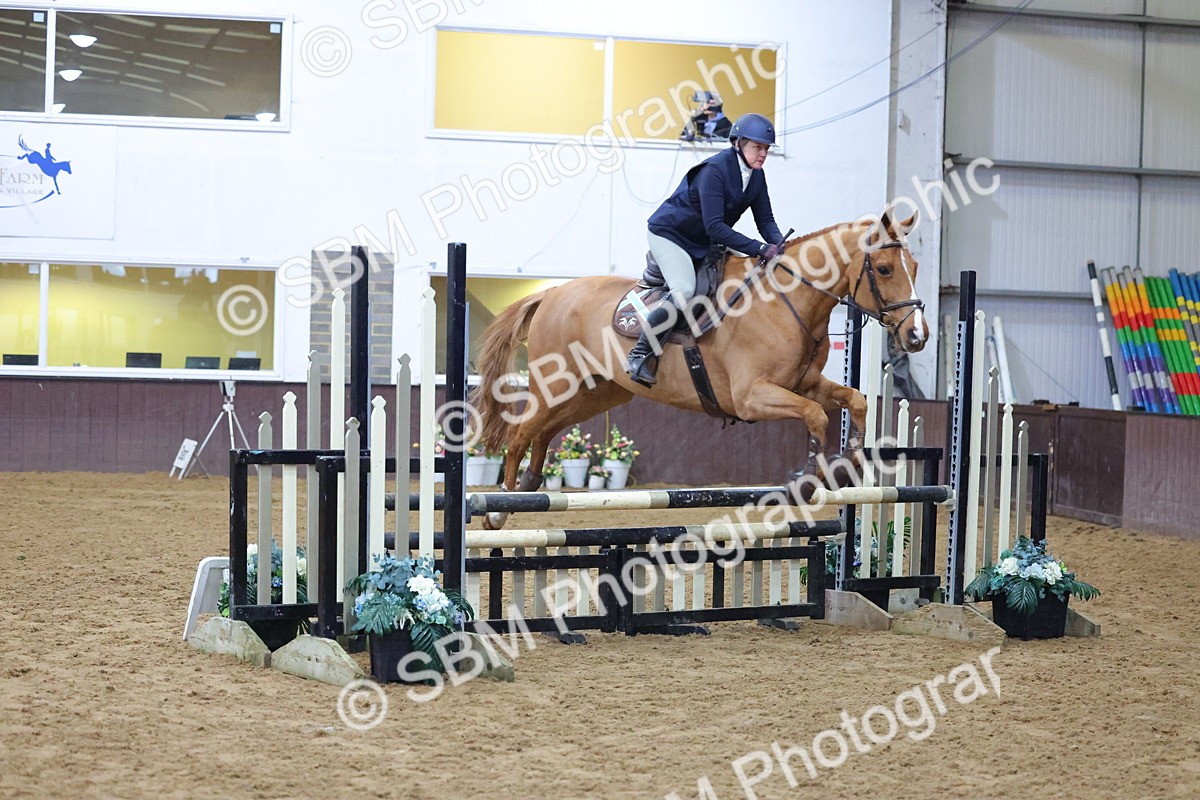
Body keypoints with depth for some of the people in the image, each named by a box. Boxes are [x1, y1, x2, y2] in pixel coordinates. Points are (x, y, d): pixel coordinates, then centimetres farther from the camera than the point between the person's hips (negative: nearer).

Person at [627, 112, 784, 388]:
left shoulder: (756, 175, -2)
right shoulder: (715, 170, -27)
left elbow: (765, 219, 2)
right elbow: (715, 226, -33)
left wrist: (778, 243, -22)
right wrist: (760, 249, -38)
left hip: (704, 243, 9)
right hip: (670, 234, -9)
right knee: (684, 293, -28)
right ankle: (640, 354, -18)